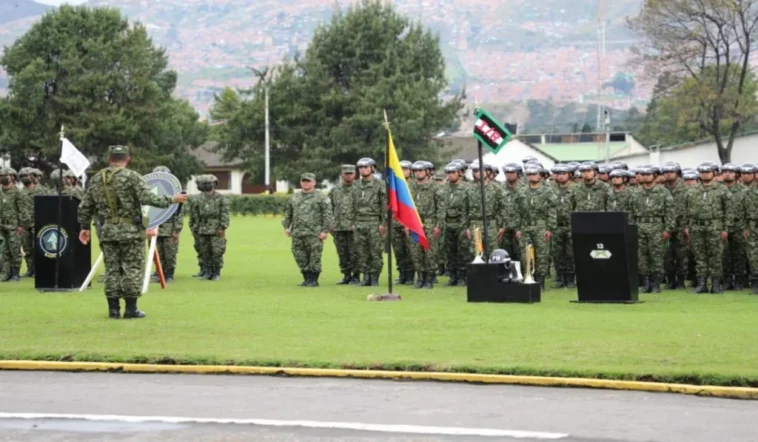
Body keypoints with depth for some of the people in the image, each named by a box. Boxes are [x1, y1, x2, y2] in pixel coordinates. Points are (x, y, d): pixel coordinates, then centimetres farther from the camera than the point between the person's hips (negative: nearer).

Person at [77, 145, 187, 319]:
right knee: (132, 269, 1)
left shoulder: (96, 179, 9)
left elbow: (85, 206, 12)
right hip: (130, 230, -4)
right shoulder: (131, 176, -8)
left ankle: (113, 309, 7)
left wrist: (84, 226, 22)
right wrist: (172, 200, -5)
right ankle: (130, 308, -1)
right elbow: (148, 198, -15)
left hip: (107, 231, 4)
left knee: (112, 269, 8)